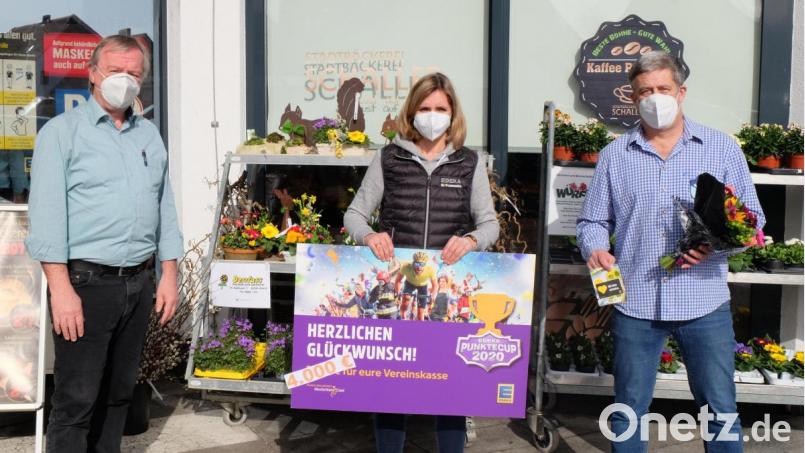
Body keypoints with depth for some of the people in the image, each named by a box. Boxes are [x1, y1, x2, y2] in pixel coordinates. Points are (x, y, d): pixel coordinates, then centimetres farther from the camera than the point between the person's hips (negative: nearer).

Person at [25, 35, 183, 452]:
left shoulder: (150, 135, 15)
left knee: (119, 393, 14)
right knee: (76, 400, -2)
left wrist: (169, 276, 9)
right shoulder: (62, 131, -2)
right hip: (86, 281, -5)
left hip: (140, 283, 5)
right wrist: (61, 289, -17)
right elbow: (47, 214, -10)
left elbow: (165, 208, 16)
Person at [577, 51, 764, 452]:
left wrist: (718, 245, -15)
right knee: (628, 412, 11)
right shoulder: (614, 155, 7)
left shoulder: (722, 148, 4)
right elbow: (593, 220, 10)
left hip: (704, 302, -1)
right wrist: (595, 249, -11)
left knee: (721, 411, 6)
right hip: (635, 303, 1)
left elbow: (753, 221, 4)